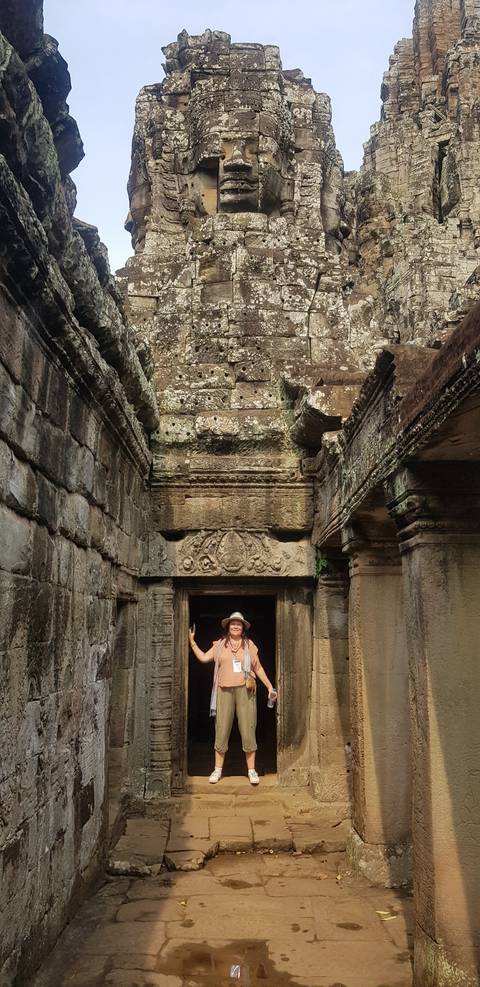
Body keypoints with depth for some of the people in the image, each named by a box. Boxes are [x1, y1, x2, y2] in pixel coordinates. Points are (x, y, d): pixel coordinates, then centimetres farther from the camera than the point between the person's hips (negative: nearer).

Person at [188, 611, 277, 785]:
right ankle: (218, 769, 11)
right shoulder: (219, 645, 11)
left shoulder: (249, 645, 10)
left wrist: (270, 687, 10)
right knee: (222, 730, 0)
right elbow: (203, 657, 7)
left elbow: (258, 668, 13)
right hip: (225, 691, 1)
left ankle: (251, 770, 8)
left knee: (248, 730, -1)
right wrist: (191, 641, 5)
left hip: (245, 690, 0)